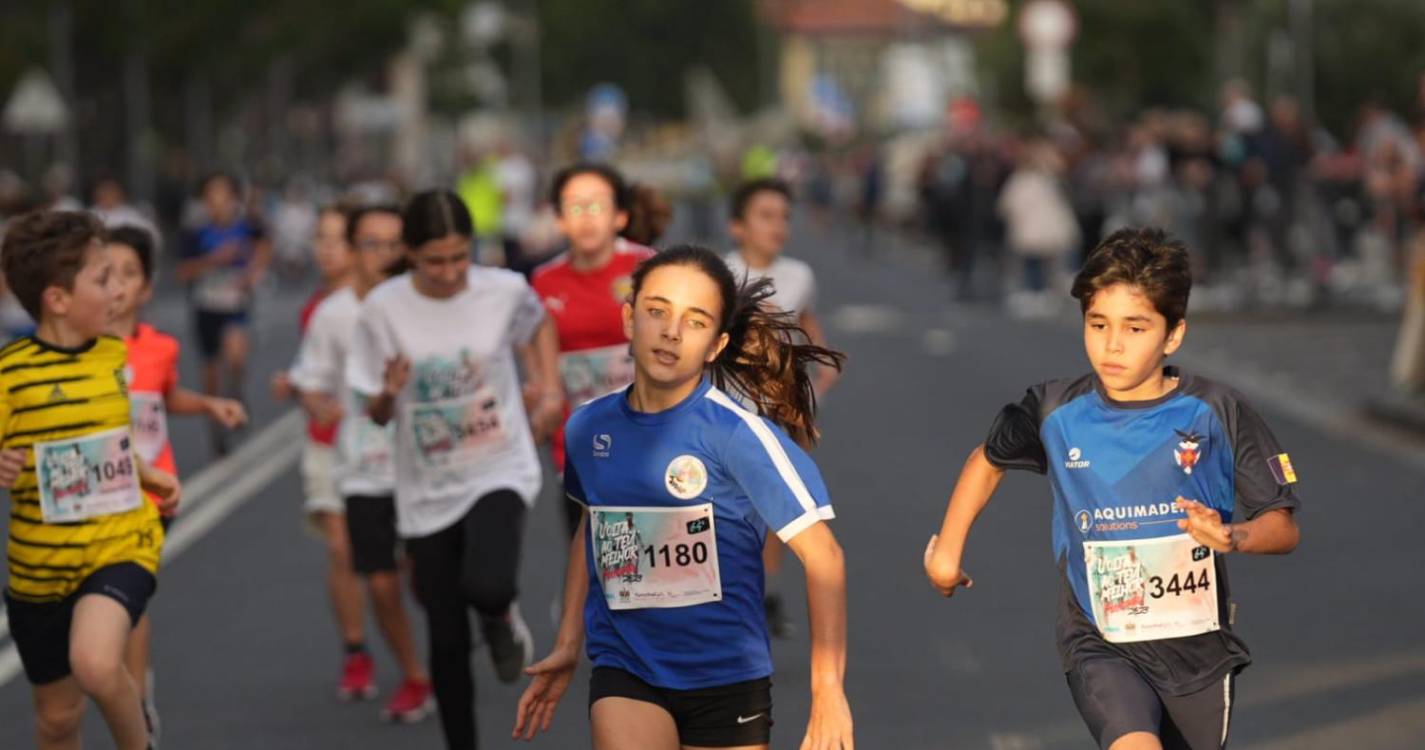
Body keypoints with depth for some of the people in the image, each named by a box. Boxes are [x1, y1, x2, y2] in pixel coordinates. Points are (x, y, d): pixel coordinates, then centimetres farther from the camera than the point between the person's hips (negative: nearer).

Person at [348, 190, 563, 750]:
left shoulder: (505, 291, -9)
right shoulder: (383, 309, -10)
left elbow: (538, 324, 17)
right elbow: (378, 415, -2)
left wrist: (549, 390, 6)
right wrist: (388, 394, -24)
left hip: (500, 473, -1)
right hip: (428, 490, 1)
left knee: (485, 587, -28)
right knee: (447, 638, 5)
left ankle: (502, 619, 10)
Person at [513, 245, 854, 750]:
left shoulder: (736, 433, -15)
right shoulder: (588, 426, -1)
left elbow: (822, 557, -13)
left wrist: (828, 691, -18)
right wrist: (568, 644, 19)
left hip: (727, 676, -2)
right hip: (624, 669, 2)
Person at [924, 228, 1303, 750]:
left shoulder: (1214, 413, -9)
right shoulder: (1057, 413, -5)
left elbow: (1284, 528, -5)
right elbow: (989, 460, 17)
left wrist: (1230, 536, -26)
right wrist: (947, 549, 17)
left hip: (1198, 642, 1)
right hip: (1100, 644, -1)